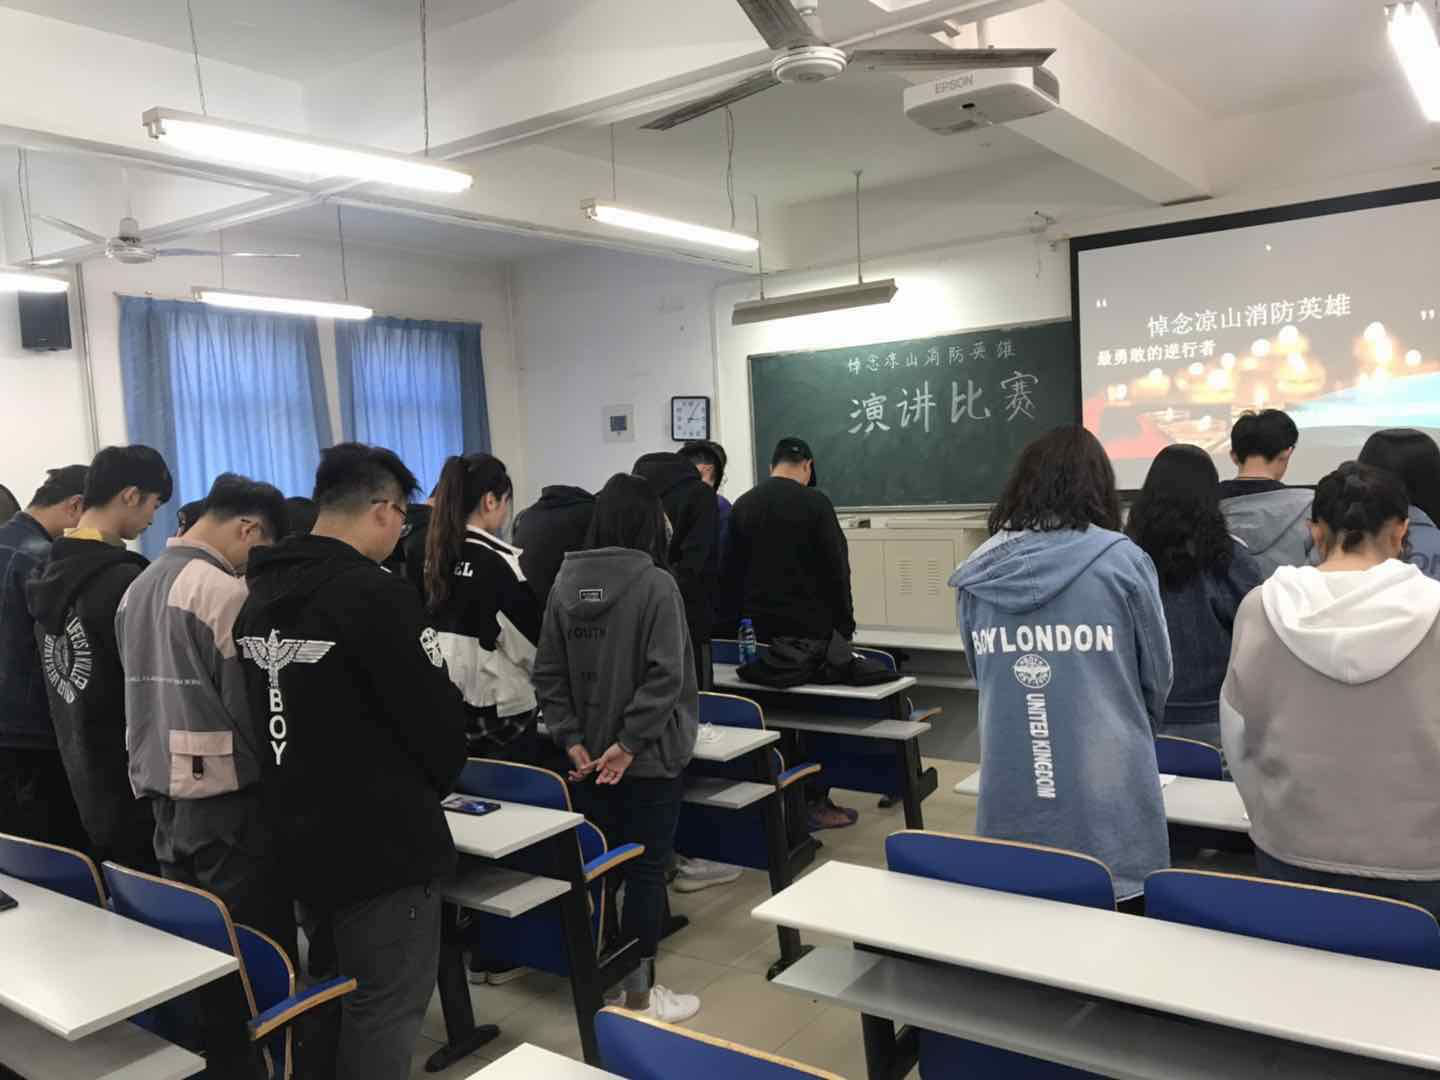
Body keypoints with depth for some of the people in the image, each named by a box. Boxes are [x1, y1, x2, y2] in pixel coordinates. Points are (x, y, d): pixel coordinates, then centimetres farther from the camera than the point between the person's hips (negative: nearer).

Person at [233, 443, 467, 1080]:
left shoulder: (259, 595, 5)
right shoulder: (377, 595, -21)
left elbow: (278, 714, 13)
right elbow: (437, 719, -17)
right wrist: (431, 787, 3)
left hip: (299, 837, 9)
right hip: (383, 839, -8)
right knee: (388, 1009, 5)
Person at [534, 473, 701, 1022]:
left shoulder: (564, 582, 2)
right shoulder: (656, 584, -14)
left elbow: (548, 672, 1)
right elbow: (665, 675, -21)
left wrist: (572, 739, 1)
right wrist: (629, 742, -16)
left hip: (589, 755, 5)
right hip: (650, 757, -5)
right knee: (646, 870, 6)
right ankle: (639, 994, 16)